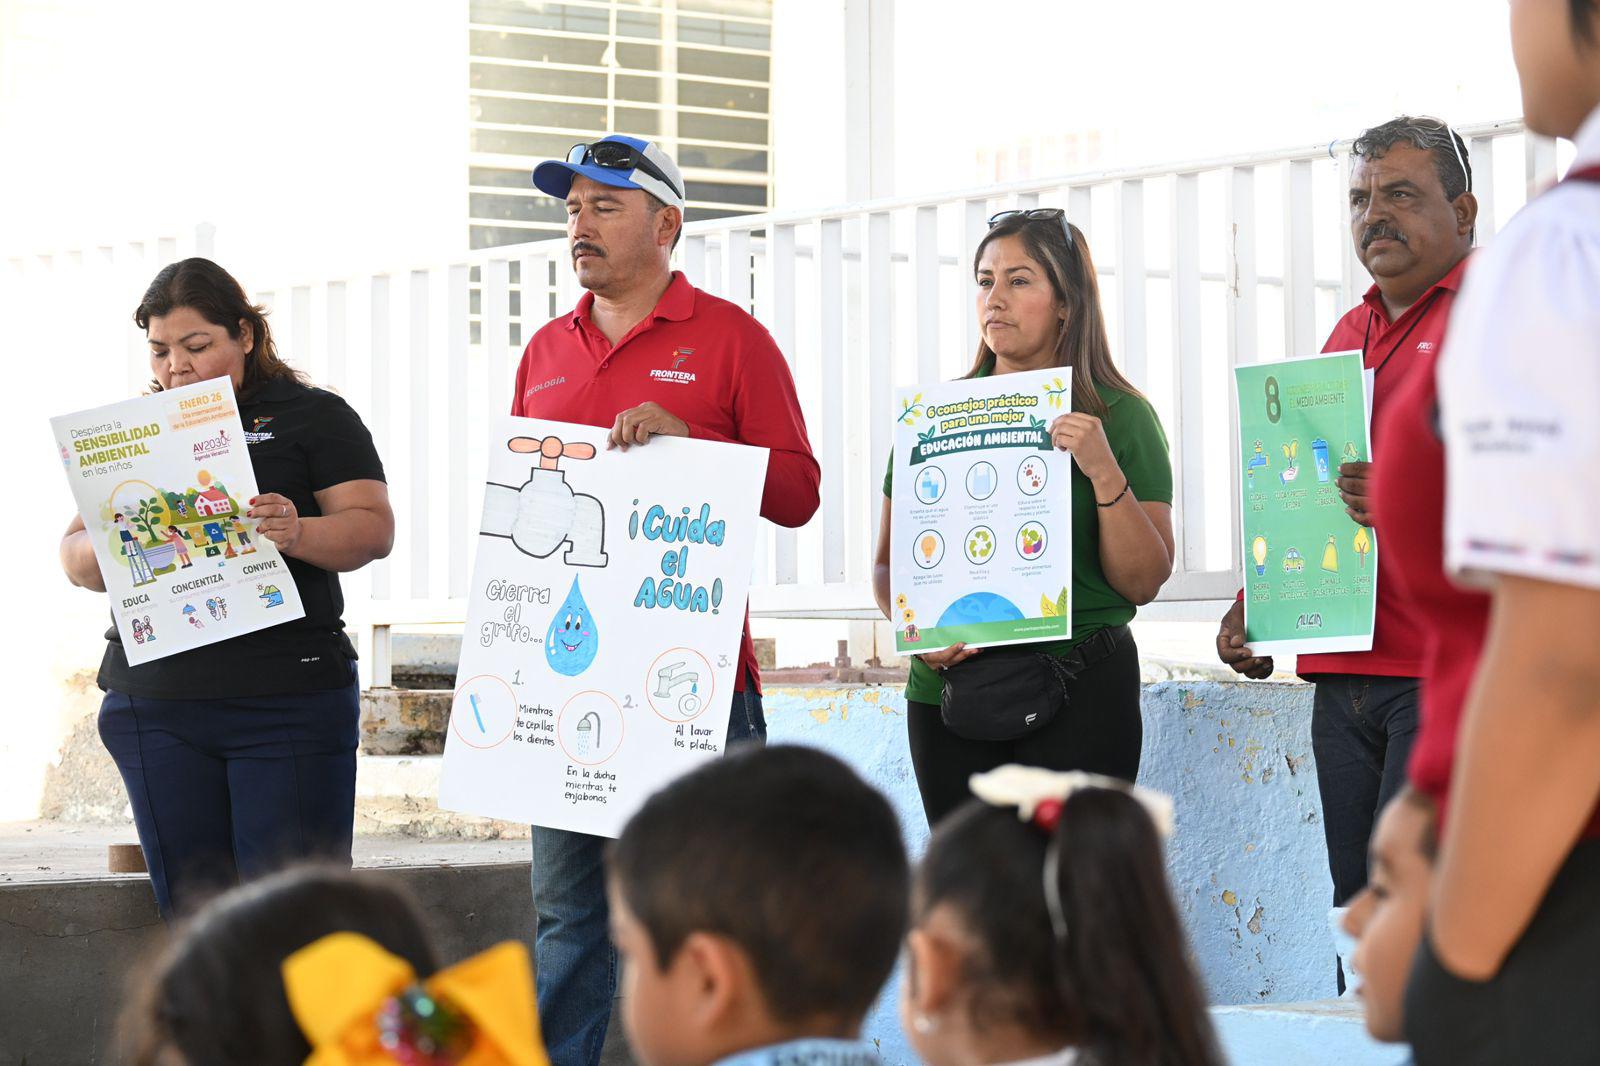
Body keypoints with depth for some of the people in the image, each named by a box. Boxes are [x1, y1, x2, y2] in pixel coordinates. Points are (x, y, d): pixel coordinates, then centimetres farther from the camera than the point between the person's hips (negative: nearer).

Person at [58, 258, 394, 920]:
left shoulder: (313, 417, 6)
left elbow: (374, 530, -3)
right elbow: (74, 555, 15)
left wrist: (298, 534, -23)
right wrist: (106, 551, -9)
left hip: (289, 698, -4)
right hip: (154, 705, 4)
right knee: (191, 917, 3)